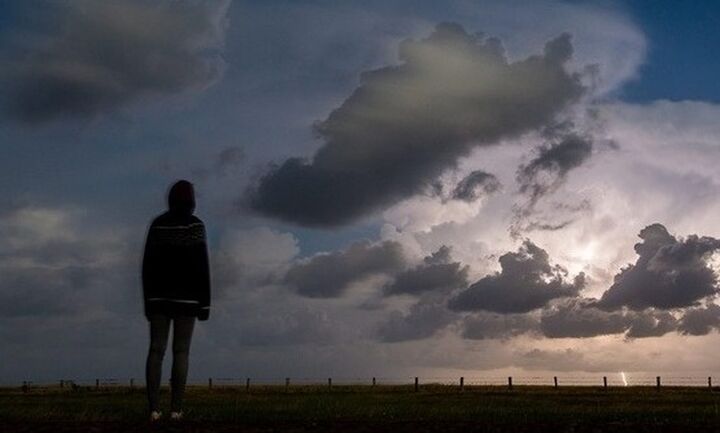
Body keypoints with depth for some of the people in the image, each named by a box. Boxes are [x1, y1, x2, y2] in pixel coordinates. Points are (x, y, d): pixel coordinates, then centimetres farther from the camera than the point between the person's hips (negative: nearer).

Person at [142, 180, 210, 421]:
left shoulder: (157, 224, 5)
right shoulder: (195, 225, -6)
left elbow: (147, 266, 5)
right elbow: (202, 267, -10)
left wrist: (148, 300, 12)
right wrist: (205, 302, -5)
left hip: (159, 296, 3)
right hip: (186, 297, -3)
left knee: (156, 351, 4)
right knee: (181, 351, 2)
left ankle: (154, 408, -1)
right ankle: (176, 408, 0)